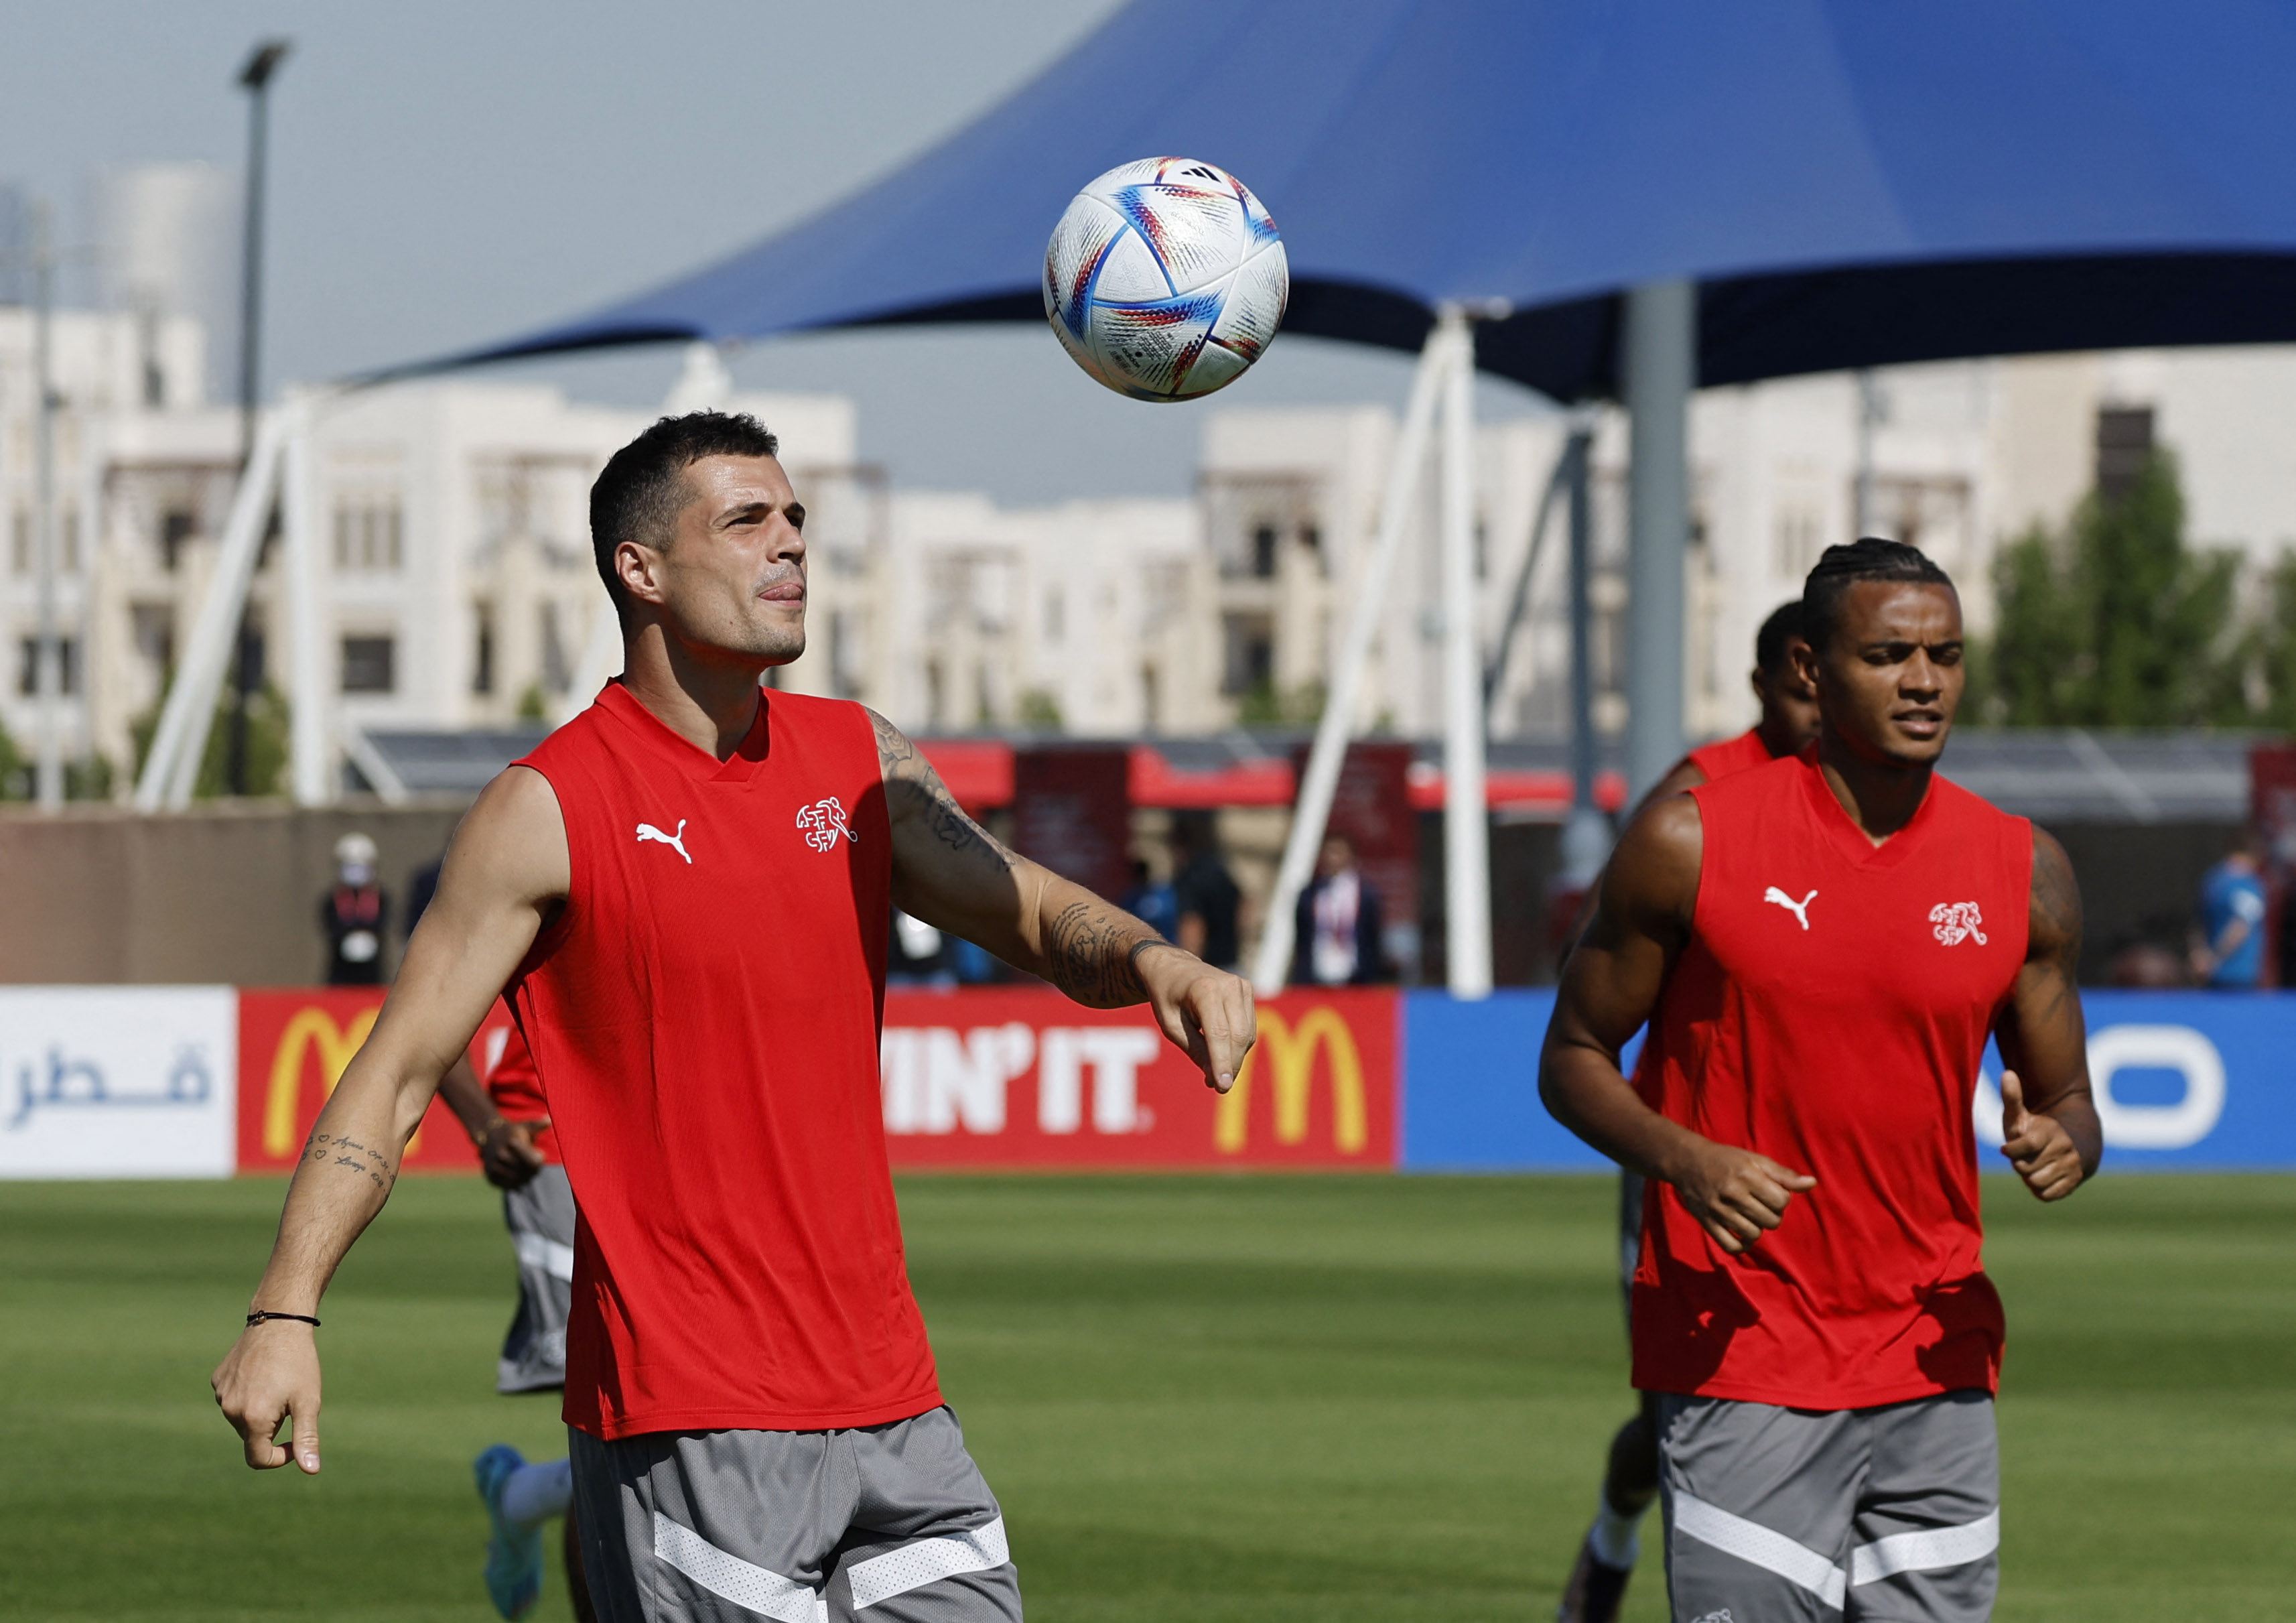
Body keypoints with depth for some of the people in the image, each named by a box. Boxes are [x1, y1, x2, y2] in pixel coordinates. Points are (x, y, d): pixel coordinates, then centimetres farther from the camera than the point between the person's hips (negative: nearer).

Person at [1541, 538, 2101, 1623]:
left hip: (1935, 1366, 3)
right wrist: (1684, 1159, -17)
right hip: (1738, 1362, -3)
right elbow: (1573, 1059, 3)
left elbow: (2065, 1101, 13)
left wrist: (2059, 1144, -12)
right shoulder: (1692, 844, -4)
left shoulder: (2023, 871, 5)